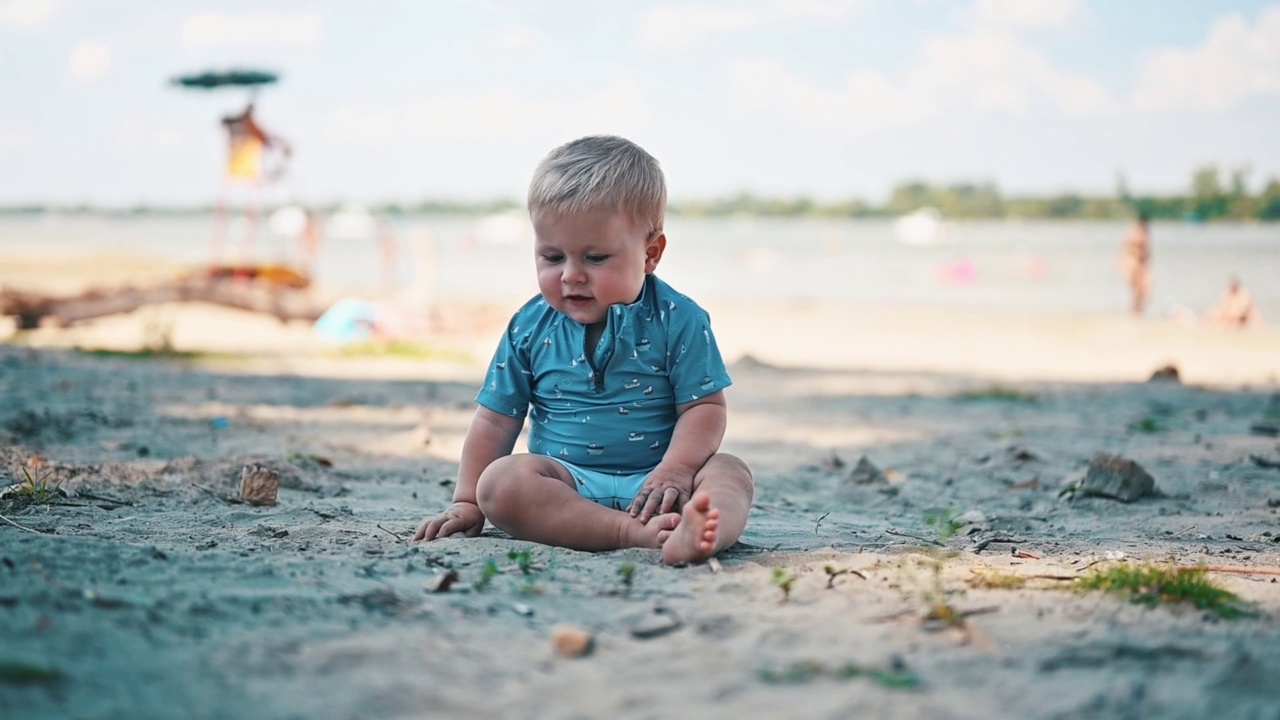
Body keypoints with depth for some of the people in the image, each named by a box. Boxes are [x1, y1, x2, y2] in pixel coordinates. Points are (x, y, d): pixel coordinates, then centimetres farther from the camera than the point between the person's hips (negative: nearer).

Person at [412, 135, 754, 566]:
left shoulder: (678, 320, -1)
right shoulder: (530, 327, 6)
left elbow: (705, 406, -3)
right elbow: (496, 420, 11)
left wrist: (675, 471, -20)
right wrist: (466, 503, 5)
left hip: (652, 482, -1)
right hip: (566, 482, 1)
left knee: (730, 473, -27)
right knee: (499, 481, -27)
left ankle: (689, 536, -64)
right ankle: (642, 533, -44)